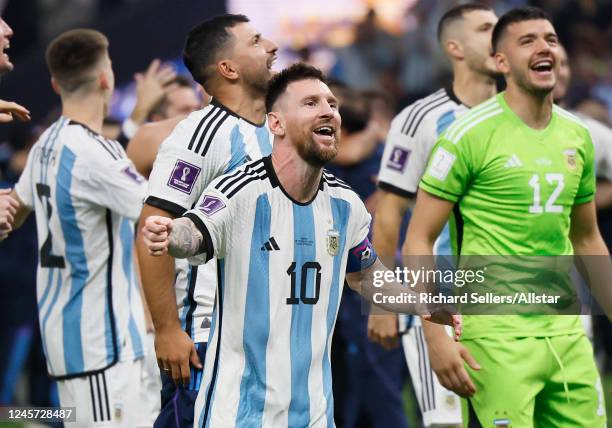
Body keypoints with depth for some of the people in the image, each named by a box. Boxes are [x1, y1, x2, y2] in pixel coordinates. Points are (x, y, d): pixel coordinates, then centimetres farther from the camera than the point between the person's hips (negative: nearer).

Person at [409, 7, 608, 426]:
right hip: (498, 336, -6)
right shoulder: (471, 134, -7)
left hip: (566, 329, 6)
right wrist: (436, 337, -14)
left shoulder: (577, 136, 11)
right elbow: (418, 241, -7)